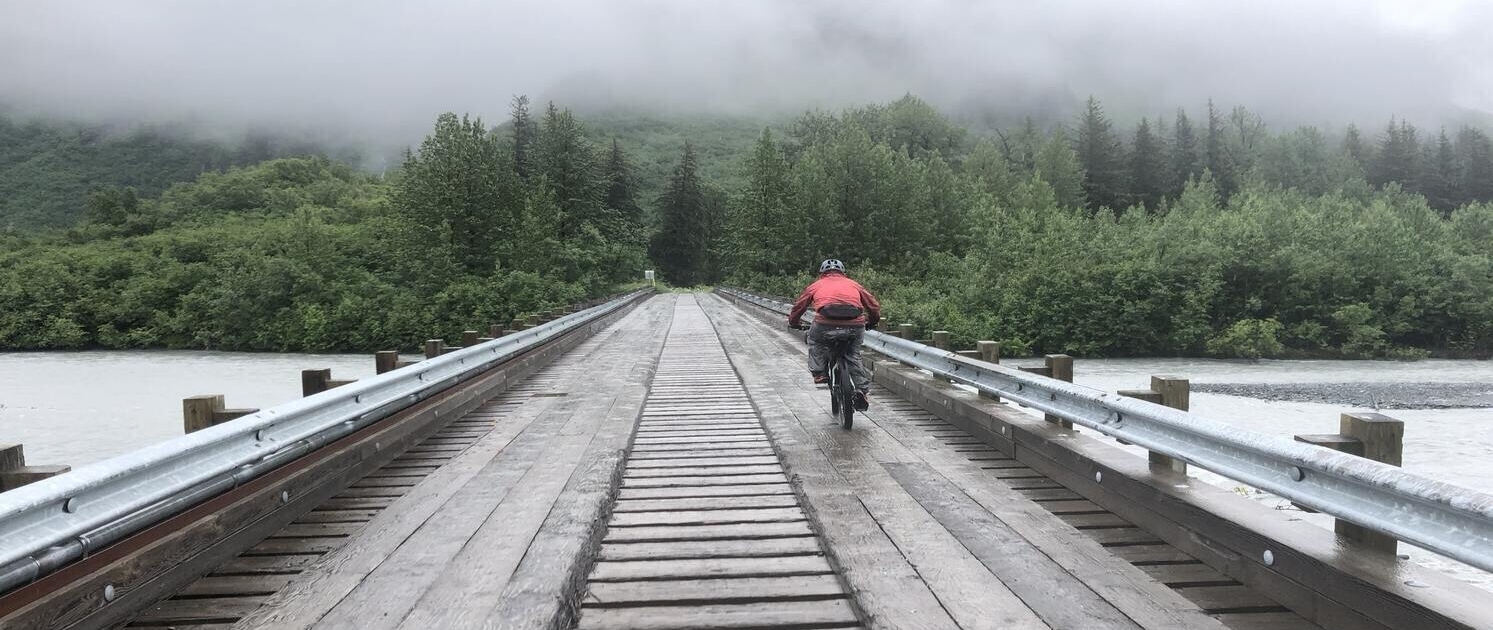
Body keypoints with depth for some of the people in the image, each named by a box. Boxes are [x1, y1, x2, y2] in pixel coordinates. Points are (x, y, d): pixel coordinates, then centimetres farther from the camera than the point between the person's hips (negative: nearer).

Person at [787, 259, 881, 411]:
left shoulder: (816, 285, 25)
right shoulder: (853, 284, 29)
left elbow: (798, 306, 31)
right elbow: (874, 306, 31)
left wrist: (793, 324, 50)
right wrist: (871, 323, 49)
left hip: (825, 326, -1)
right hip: (855, 327, 2)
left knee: (814, 341, 30)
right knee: (853, 356, 25)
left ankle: (819, 373, 17)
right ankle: (863, 390, 13)